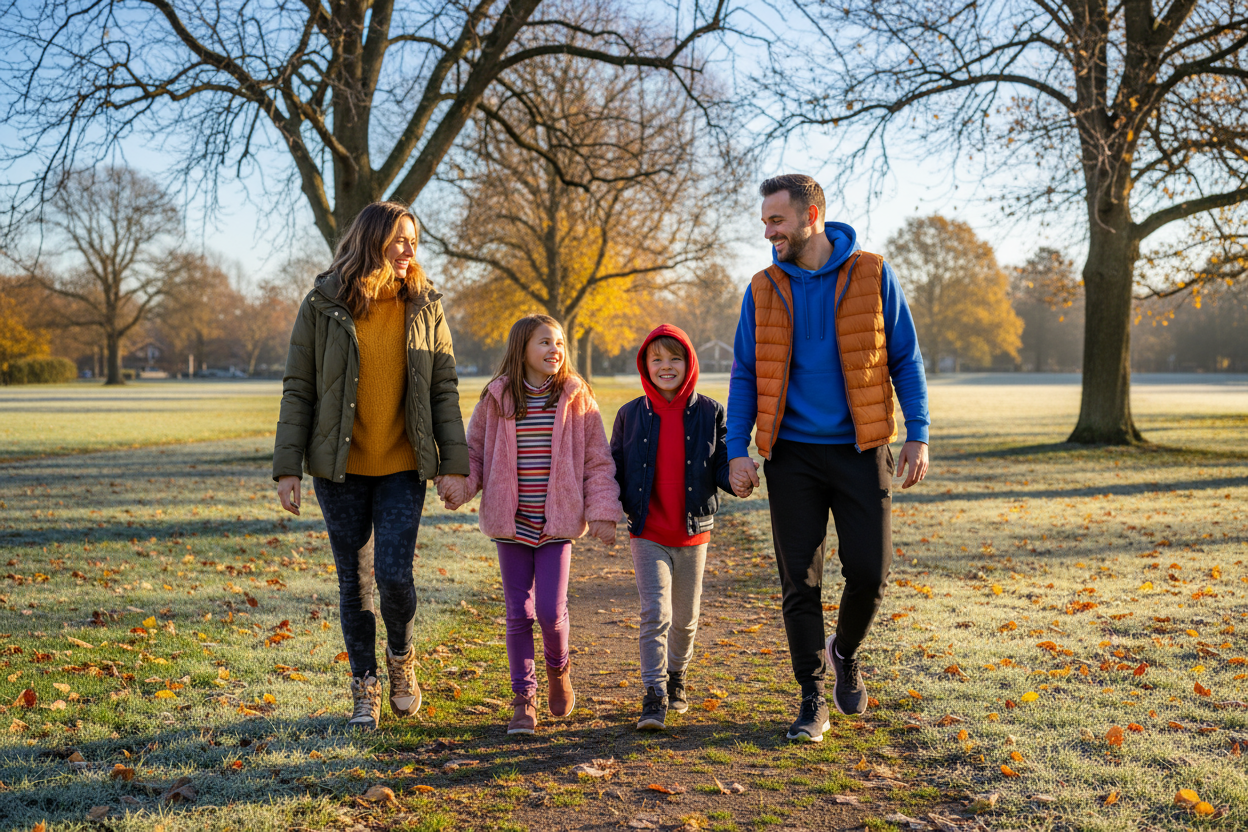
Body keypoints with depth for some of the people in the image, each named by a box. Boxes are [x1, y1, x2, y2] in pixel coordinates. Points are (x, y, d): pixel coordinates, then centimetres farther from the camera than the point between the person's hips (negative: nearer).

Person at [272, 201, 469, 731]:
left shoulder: (425, 307, 1)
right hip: (340, 467, 0)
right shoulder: (323, 306, -3)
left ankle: (401, 657, 23)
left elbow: (444, 388, 2)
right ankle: (365, 689, 25)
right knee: (353, 581, 8)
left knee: (394, 574, -9)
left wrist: (454, 463, -6)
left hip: (402, 467, 0)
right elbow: (298, 389, -1)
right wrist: (287, 467, -6)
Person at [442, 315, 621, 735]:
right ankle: (524, 699, 19)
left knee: (551, 610, -5)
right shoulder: (497, 399, 0)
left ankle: (558, 668, 28)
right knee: (519, 612, 4)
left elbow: (597, 462, 2)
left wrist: (602, 512, -4)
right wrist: (462, 485, -10)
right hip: (512, 523, 1)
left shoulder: (577, 399, -1)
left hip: (557, 522, -1)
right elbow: (474, 451, 9)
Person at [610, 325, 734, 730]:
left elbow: (723, 468, -2)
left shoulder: (710, 412, -1)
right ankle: (654, 697, -6)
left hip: (693, 533, 1)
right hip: (647, 533, -1)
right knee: (655, 612, -12)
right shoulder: (631, 415, 1)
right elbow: (616, 470, 6)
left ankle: (676, 676, 39)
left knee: (685, 618, 15)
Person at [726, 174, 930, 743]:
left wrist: (918, 435, -3)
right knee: (799, 582, 2)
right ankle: (813, 699, 17)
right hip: (793, 455, 1)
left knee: (869, 571, -3)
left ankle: (846, 652, 29)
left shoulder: (872, 275, 0)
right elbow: (745, 376, 6)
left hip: (860, 449, -1)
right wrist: (737, 450, -4)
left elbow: (906, 359, 4)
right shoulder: (763, 290, 5)